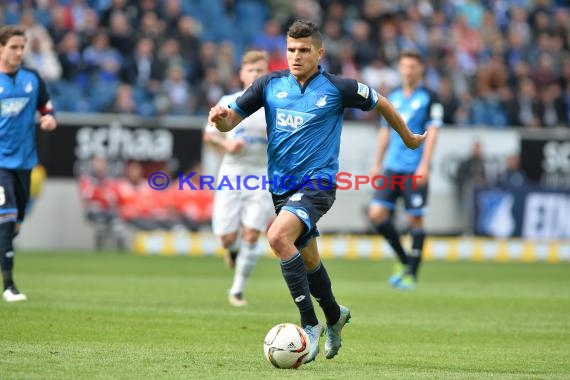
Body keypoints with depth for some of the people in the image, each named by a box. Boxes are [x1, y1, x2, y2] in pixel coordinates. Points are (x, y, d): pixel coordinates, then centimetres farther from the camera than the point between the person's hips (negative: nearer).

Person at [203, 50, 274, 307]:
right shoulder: (228, 103, 4)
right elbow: (209, 135, 11)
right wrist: (226, 144, -8)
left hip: (262, 175, 0)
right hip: (231, 173, 0)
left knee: (251, 235, -11)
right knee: (228, 237, -6)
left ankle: (238, 289, 1)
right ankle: (233, 250, 33)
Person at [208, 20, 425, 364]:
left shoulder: (338, 88, -6)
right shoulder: (270, 84, 3)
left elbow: (381, 103, 10)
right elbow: (231, 121, 1)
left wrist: (409, 138, 21)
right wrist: (221, 118, -23)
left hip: (317, 181, -5)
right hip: (281, 185, 5)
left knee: (278, 236, -29)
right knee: (307, 258, 18)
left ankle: (310, 323, -21)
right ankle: (335, 316, 46)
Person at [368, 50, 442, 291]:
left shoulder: (428, 99, -2)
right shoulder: (392, 97, 14)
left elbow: (431, 133, -8)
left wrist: (424, 165, -17)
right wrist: (377, 163, 15)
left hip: (415, 171, -5)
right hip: (392, 168, 5)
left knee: (415, 220, -3)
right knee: (376, 214, -4)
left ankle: (411, 273, 7)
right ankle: (403, 260, 14)